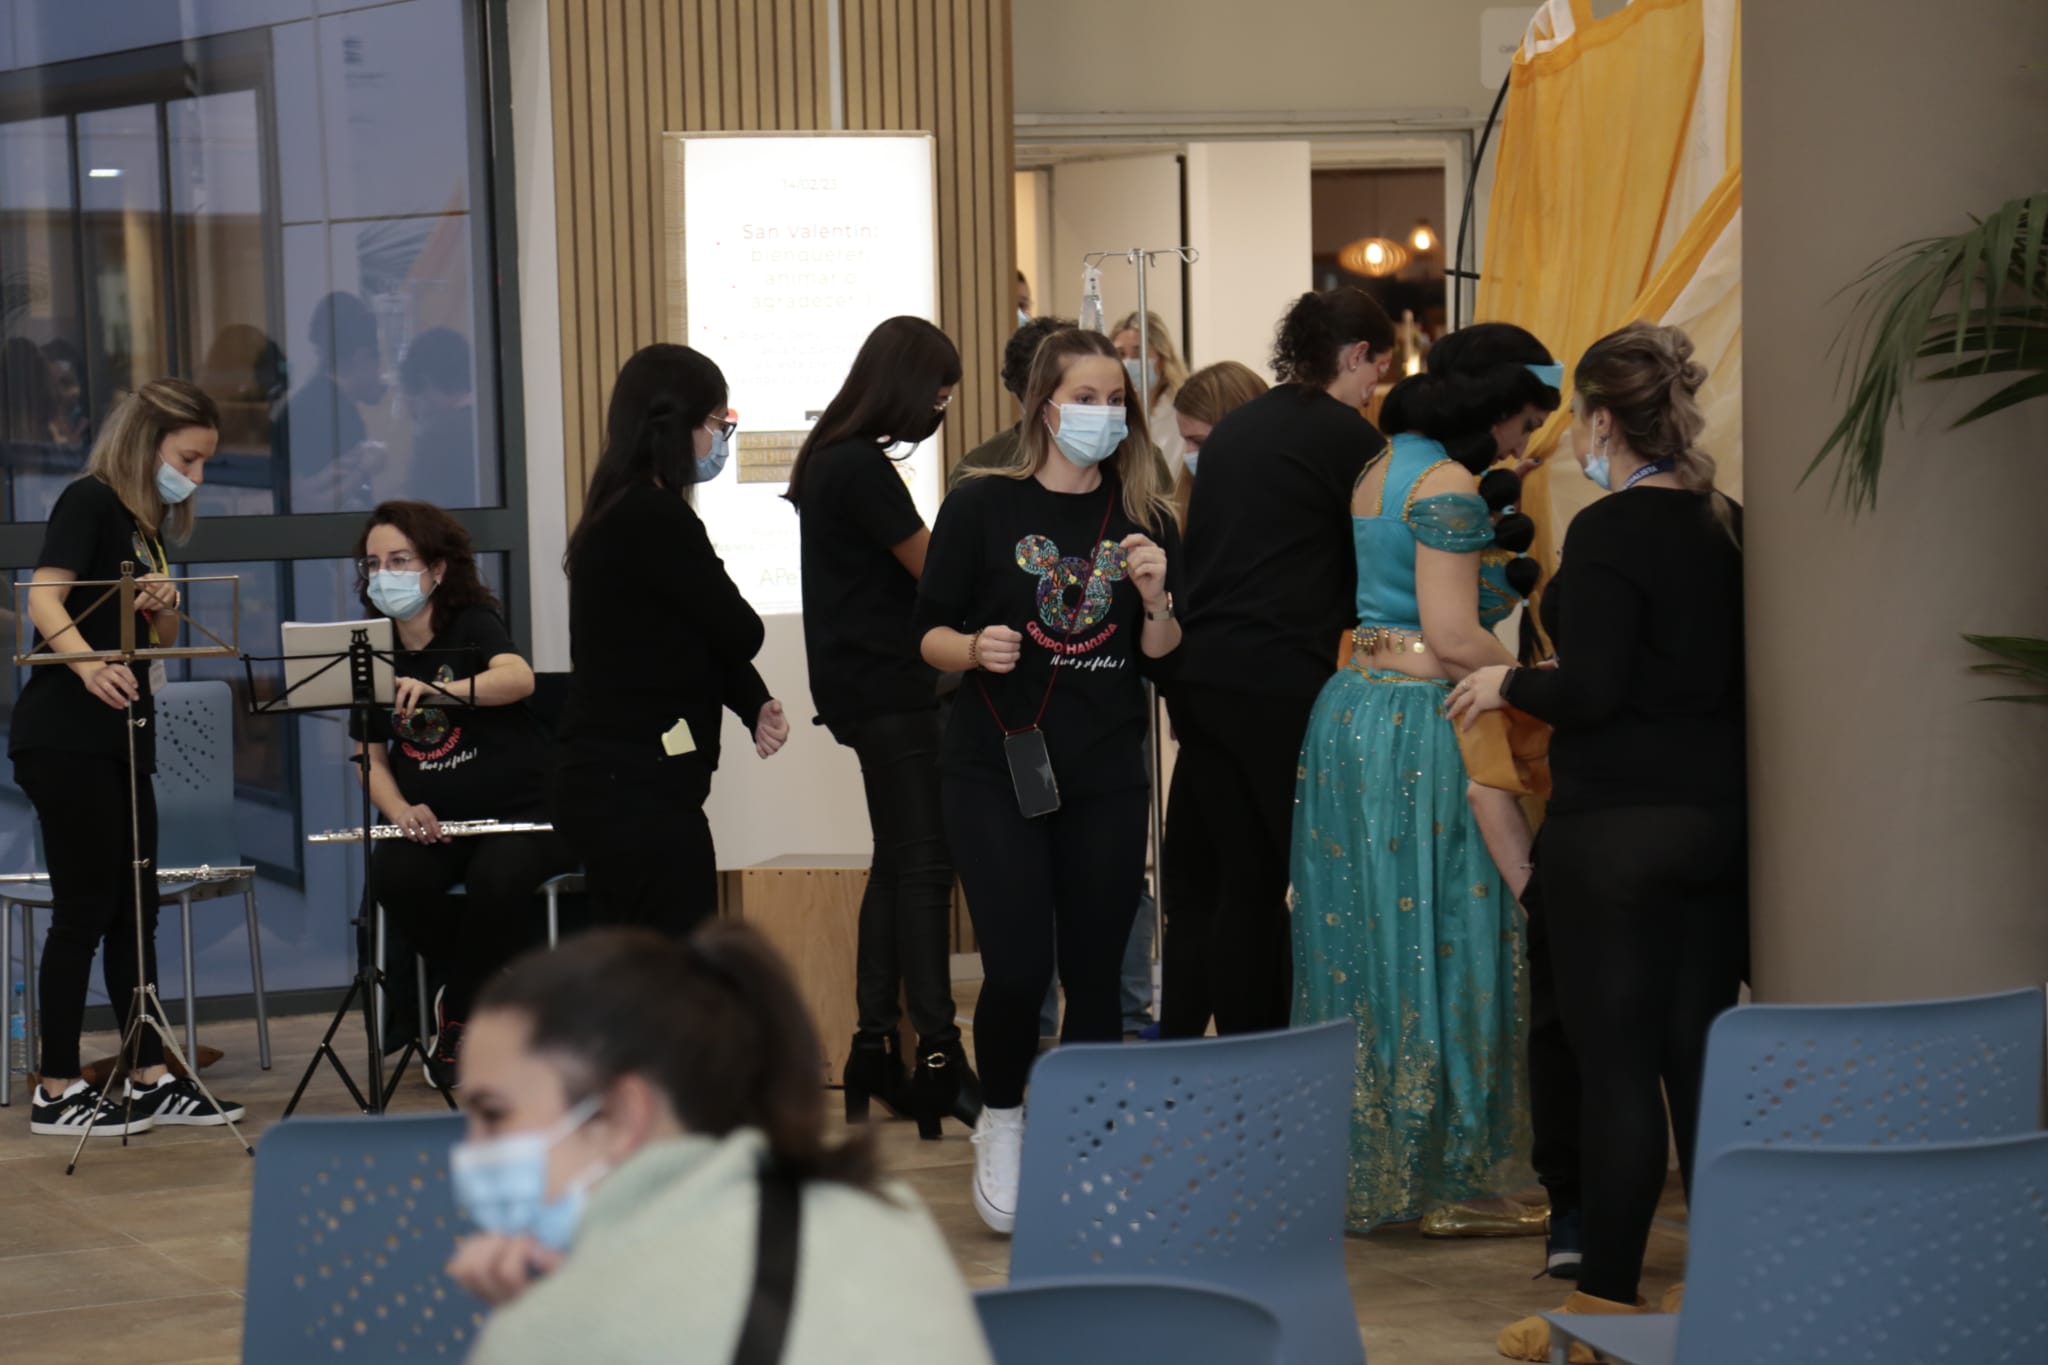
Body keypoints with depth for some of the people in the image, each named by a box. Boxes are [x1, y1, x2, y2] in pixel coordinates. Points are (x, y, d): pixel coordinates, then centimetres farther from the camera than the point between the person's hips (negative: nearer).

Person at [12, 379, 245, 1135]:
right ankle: (57, 1092, -2)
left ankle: (151, 1080, 17)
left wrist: (162, 605, -4)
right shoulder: (89, 502, -8)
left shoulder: (151, 524, 16)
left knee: (133, 909, 11)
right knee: (85, 908, -7)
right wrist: (88, 664, -41)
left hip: (120, 736, 9)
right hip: (65, 737, -9)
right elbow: (45, 599, -22)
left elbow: (164, 640, 20)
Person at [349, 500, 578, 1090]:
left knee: (498, 880, -35)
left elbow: (519, 678, -28)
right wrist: (401, 812, -16)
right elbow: (372, 758, 6)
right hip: (433, 825, 4)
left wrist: (439, 690, -46)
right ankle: (487, 1000, -5)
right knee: (395, 876, -28)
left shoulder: (475, 624, -6)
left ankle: (460, 1015, -10)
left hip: (522, 814, -4)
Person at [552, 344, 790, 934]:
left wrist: (757, 706, -3)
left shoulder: (626, 513, 16)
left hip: (613, 781, 10)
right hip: (639, 786, -10)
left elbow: (711, 639, 15)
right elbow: (740, 633, -12)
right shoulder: (654, 519, -16)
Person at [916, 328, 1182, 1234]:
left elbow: (1164, 666, 7)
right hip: (997, 770, -2)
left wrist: (1156, 599, -12)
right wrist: (974, 649, -20)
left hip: (1107, 780, 3)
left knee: (1095, 972, 4)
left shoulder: (1146, 521, 6)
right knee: (1018, 969, -10)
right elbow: (930, 631, 1)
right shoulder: (983, 506, -1)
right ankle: (1001, 1125, 16)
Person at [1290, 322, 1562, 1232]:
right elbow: (1452, 639, -19)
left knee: (1365, 940, 12)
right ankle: (1446, 1180, 3)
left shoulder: (1381, 470, 15)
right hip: (1415, 723, -9)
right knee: (1436, 941, -2)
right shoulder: (1448, 484, -14)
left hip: (1354, 705, 9)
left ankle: (1363, 1164, 18)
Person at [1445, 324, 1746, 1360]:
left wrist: (1508, 682, -1)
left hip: (1618, 827, -7)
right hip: (1723, 816, 7)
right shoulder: (1729, 526, 7)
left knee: (1616, 1067, -2)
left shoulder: (1609, 533, -14)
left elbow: (1590, 692, -19)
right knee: (1702, 1056, 11)